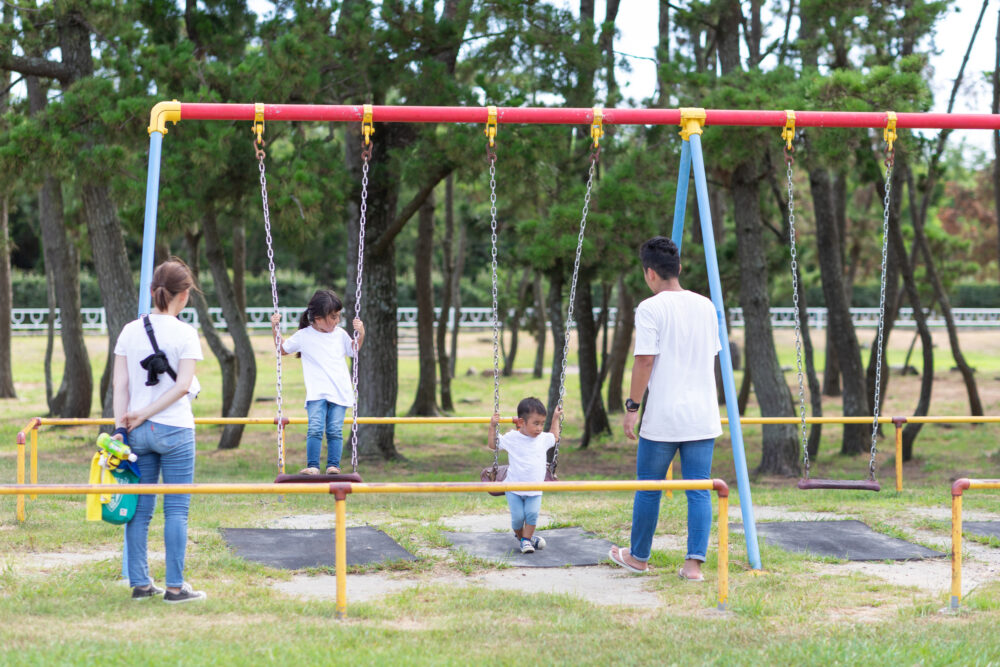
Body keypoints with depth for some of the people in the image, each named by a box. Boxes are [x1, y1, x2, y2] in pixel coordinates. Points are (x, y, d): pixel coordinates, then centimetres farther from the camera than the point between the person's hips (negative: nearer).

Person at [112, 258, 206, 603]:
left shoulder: (130, 331, 4)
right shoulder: (185, 334, -7)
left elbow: (121, 384, 2)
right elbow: (183, 385, -13)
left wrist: (121, 426, 2)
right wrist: (146, 414, -9)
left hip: (137, 432, 4)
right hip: (175, 430, -4)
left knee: (140, 509, 10)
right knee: (176, 510, 2)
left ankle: (140, 583, 13)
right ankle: (175, 586, 2)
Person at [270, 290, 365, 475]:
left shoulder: (340, 334, 10)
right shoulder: (303, 336, 3)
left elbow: (353, 351, 25)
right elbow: (282, 349, 16)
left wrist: (360, 335, 9)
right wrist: (275, 329, 6)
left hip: (339, 392, 2)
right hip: (316, 393, -2)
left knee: (335, 430, -5)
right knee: (315, 429, -15)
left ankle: (333, 465, -2)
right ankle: (312, 466, -13)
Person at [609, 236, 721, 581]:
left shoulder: (651, 309, -10)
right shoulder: (706, 306, 9)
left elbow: (645, 361, -14)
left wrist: (632, 405, -6)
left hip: (662, 417, -4)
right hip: (703, 416, 5)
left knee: (648, 488, 11)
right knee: (699, 491, 3)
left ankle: (638, 556, 24)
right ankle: (694, 563, -4)